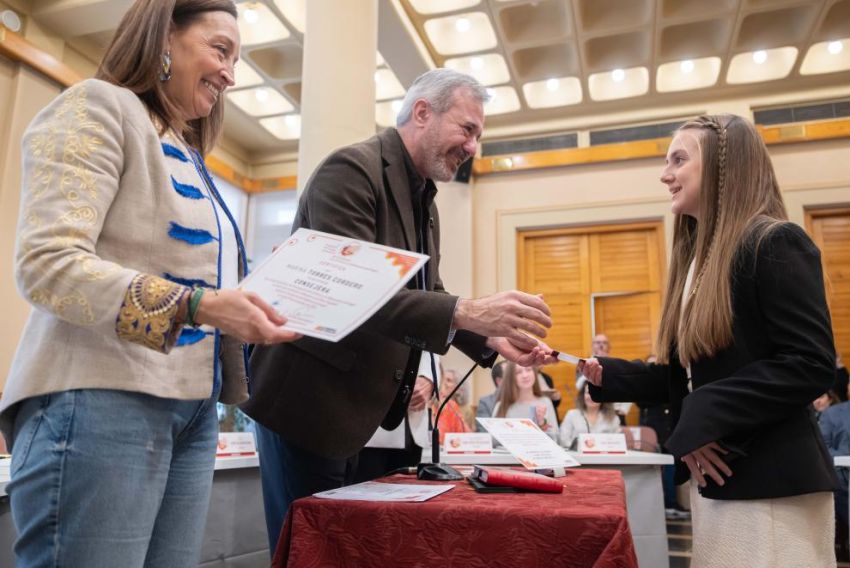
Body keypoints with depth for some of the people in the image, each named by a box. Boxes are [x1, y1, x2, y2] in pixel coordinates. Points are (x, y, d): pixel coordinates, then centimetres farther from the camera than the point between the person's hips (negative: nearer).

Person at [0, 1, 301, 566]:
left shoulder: (190, 158, 21)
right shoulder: (98, 106, -2)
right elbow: (47, 263, -15)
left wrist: (250, 309, 6)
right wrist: (194, 305, -25)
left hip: (192, 408, 8)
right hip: (103, 401, -8)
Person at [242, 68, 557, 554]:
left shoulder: (424, 199, 12)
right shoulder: (352, 169, -17)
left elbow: (427, 295, 14)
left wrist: (492, 339, -3)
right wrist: (466, 311, -35)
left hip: (360, 405, 9)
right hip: (309, 400, -9)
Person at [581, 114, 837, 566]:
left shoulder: (775, 245, -12)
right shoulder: (698, 260, 13)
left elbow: (812, 365, -20)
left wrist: (706, 418, -21)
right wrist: (607, 375, 4)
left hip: (771, 486, -8)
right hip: (715, 479, 9)